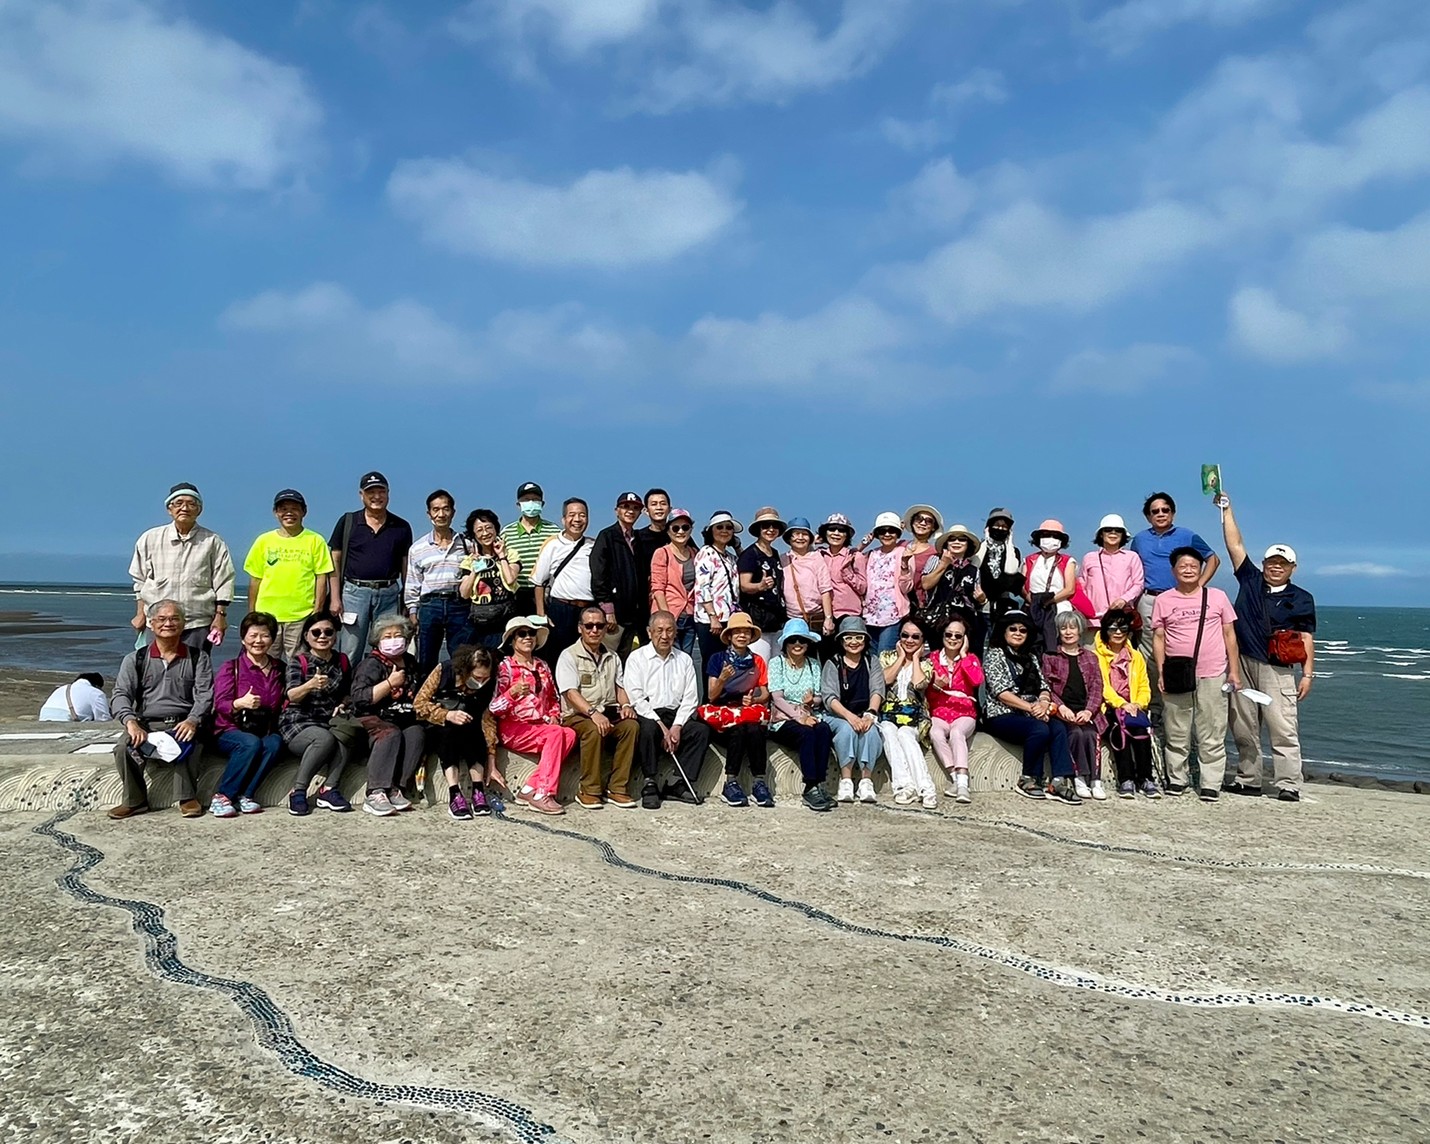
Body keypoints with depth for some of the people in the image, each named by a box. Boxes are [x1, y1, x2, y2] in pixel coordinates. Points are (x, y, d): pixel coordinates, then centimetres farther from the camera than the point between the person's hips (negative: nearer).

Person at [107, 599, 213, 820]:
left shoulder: (197, 659, 12)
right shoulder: (135, 660, 14)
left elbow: (205, 695, 1)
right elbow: (121, 694, 2)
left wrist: (192, 721, -20)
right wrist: (130, 722, -19)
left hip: (182, 723, -2)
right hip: (147, 724, 2)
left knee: (183, 744, -35)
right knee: (124, 747, -28)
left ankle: (188, 798, -20)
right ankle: (135, 801, -11)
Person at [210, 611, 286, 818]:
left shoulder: (279, 669, 14)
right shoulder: (231, 668, 3)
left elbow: (282, 704, 22)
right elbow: (220, 704, -8)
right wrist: (240, 703, -29)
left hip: (266, 732, 3)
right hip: (229, 732, -3)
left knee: (274, 743, -31)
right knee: (251, 743, -35)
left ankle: (245, 796, -28)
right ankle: (222, 797, -26)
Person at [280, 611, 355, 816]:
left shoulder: (342, 661, 11)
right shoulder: (298, 662, -2)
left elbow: (348, 692, 25)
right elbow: (292, 695, -19)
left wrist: (343, 704, 1)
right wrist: (310, 685, -41)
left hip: (329, 722, 3)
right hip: (297, 723, -3)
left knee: (347, 728, -32)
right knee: (325, 738, -36)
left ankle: (329, 789, -29)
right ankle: (298, 791, -21)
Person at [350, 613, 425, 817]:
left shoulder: (411, 664, 20)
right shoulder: (371, 664, 0)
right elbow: (360, 699, -16)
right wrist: (390, 683, -14)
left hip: (404, 721, 5)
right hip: (373, 721, -5)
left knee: (417, 733, -27)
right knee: (391, 733, -35)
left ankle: (396, 789, -31)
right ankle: (375, 794, -41)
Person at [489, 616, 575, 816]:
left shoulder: (542, 667, 17)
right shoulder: (504, 667, -1)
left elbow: (554, 699, 26)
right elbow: (494, 708, -10)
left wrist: (554, 716, 6)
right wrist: (512, 693, -28)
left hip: (540, 726, 5)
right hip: (513, 728, -5)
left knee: (570, 734, -26)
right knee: (556, 733, -30)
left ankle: (529, 790, -25)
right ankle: (542, 794, -29)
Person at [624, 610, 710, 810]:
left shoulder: (684, 660, 14)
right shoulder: (637, 658, 3)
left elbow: (690, 698, 7)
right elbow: (636, 698, -7)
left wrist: (677, 727, -10)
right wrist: (661, 726, -15)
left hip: (676, 716, 4)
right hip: (647, 716, -3)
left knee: (702, 730, -22)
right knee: (649, 729, -35)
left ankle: (679, 784, -16)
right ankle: (650, 785, -23)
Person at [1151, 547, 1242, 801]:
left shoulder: (1217, 597, 7)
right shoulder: (1163, 600, 6)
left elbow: (1229, 634, 9)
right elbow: (1158, 638, 6)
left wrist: (1234, 670, 4)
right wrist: (1161, 672, -2)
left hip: (1212, 676, 0)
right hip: (1176, 676, 0)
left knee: (1212, 735, 2)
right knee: (1176, 733, 7)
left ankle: (1211, 784, 8)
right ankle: (1177, 779, 18)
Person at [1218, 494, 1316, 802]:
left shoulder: (1301, 599, 6)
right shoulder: (1250, 581, 11)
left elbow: (1307, 639, 3)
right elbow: (1234, 544, 8)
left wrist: (1308, 673, -5)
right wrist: (1226, 508, 5)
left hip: (1277, 670, -3)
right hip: (1243, 664, 3)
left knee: (1283, 728, -7)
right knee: (1243, 728, 7)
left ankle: (1289, 784, -5)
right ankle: (1248, 780, 16)